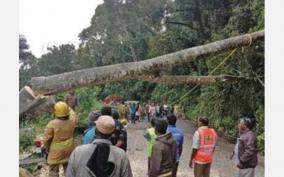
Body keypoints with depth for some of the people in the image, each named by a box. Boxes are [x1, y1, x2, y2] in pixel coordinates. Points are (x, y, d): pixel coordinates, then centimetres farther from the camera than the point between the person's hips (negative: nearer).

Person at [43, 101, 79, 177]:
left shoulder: (52, 124, -23)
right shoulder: (72, 121, -14)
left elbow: (46, 139, -13)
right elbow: (75, 117, 13)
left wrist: (46, 148, 6)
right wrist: (68, 108, 24)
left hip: (56, 151, -4)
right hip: (69, 150, 4)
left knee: (53, 170, 12)